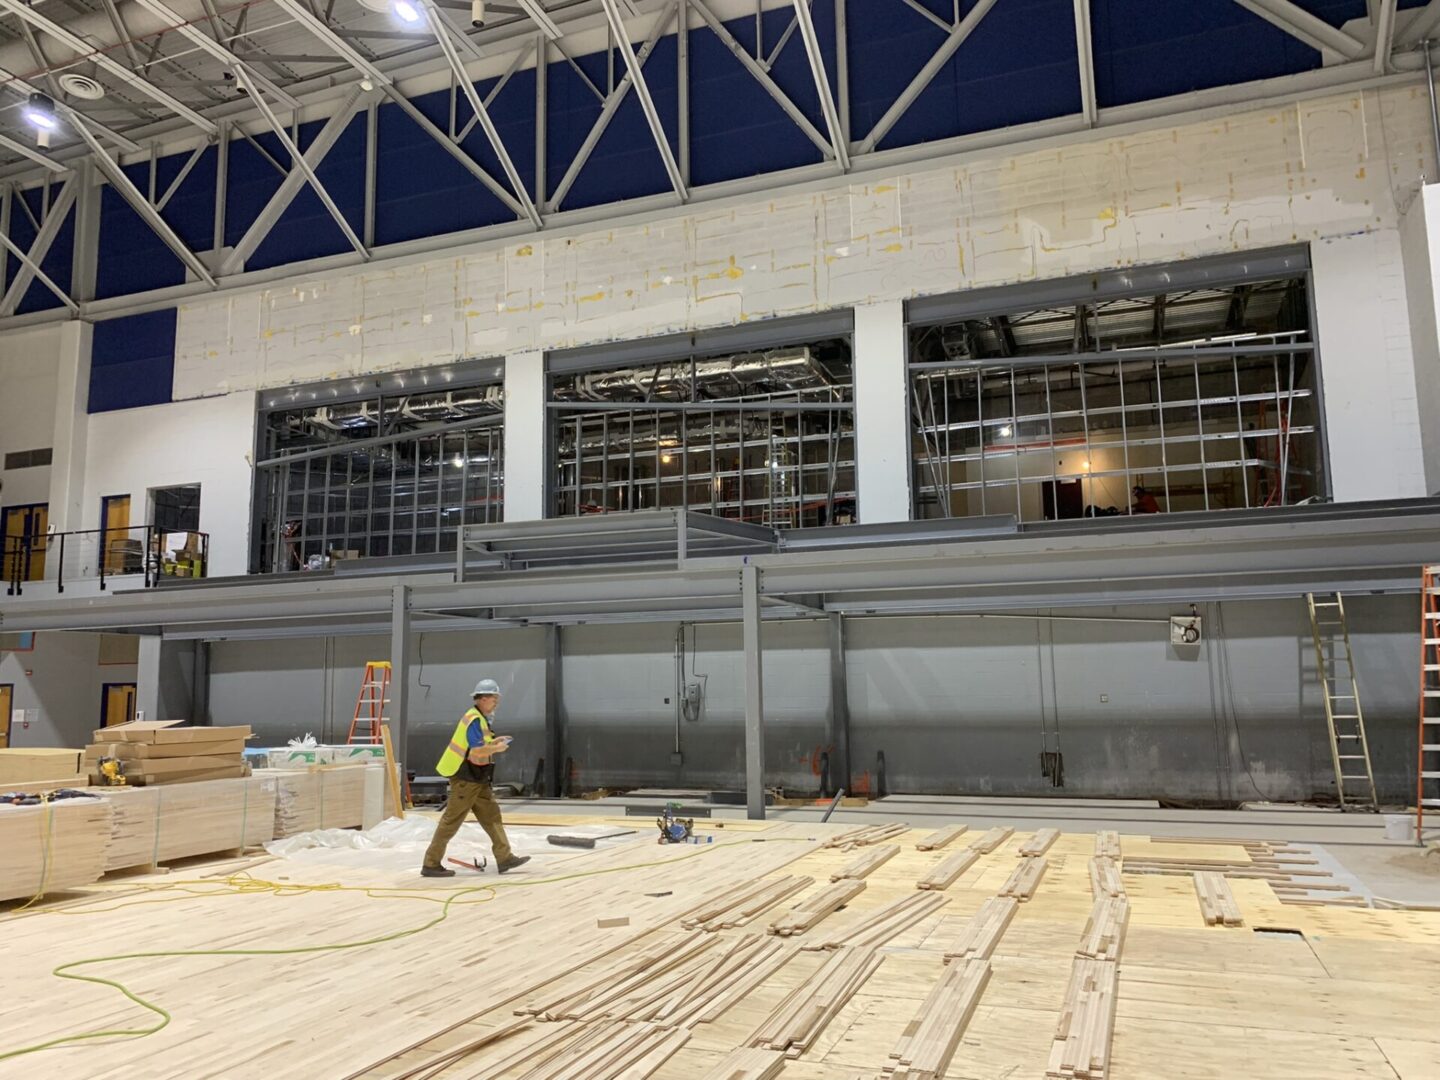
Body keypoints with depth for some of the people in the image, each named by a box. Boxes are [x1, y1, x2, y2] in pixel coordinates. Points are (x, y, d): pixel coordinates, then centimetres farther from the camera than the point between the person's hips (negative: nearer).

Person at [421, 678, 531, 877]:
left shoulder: (481, 719, 14)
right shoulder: (474, 720, -18)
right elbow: (476, 751, -26)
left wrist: (494, 741, 10)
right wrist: (497, 748, -12)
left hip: (477, 779, 10)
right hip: (466, 779, -10)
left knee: (491, 815, 8)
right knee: (451, 821, -3)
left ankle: (505, 857, 10)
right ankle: (431, 864, 4)